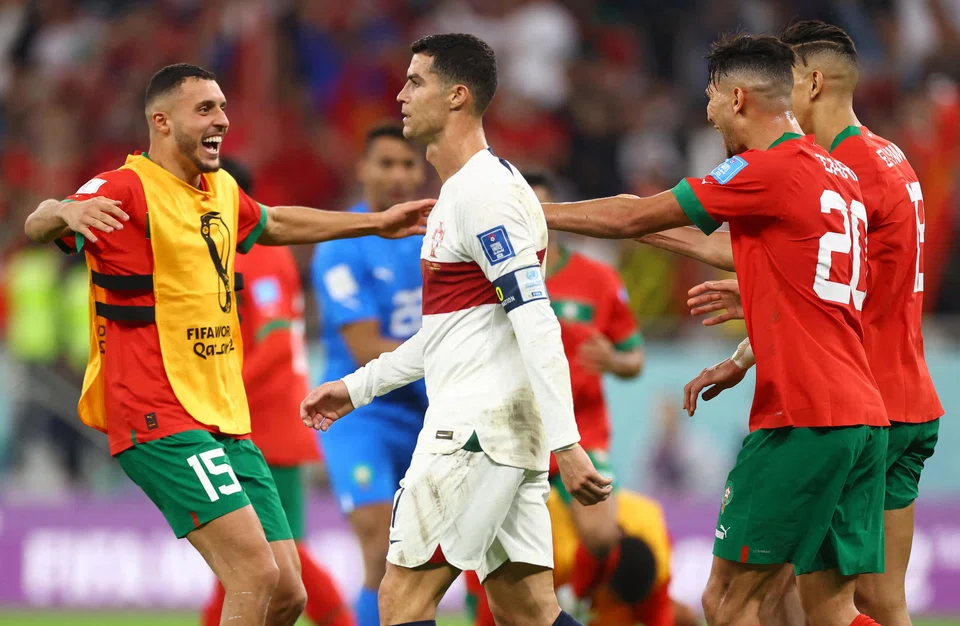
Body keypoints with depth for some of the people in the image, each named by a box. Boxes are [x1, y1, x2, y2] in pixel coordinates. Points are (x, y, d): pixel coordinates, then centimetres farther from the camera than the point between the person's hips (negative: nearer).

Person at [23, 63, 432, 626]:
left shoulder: (222, 191, 16)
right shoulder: (129, 190, -10)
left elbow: (275, 224, 37)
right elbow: (36, 226, -25)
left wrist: (375, 224, 40)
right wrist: (65, 213, -48)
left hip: (226, 422, 9)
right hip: (161, 422, -9)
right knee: (255, 574, -21)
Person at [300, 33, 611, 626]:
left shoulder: (484, 191, -13)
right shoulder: (459, 192, 19)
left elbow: (536, 323, -21)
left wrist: (565, 443, -26)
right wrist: (357, 387, 31)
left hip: (479, 424, -10)